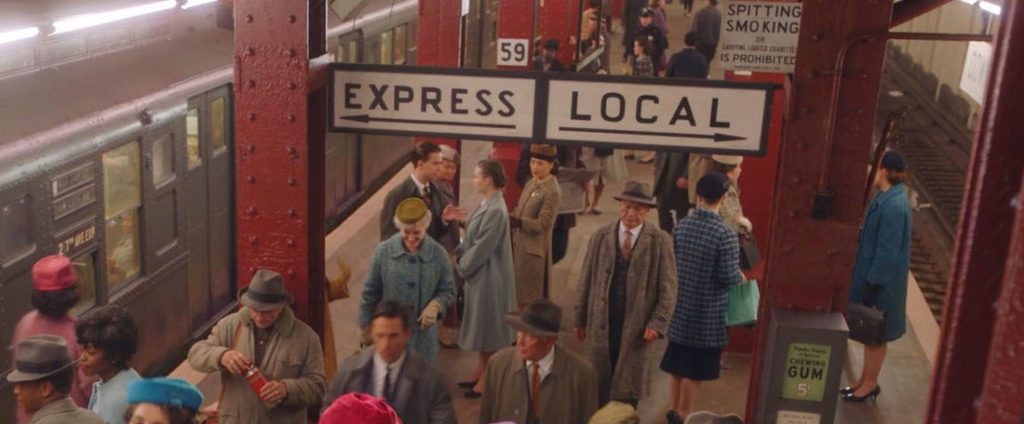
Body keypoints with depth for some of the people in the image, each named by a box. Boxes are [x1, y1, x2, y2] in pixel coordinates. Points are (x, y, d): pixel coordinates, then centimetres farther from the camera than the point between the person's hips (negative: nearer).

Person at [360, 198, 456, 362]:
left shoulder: (438, 255, -11)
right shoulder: (384, 251, -12)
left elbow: (448, 291, 0)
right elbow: (370, 293, -1)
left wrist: (435, 305, -21)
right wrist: (366, 327, 4)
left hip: (423, 332, 1)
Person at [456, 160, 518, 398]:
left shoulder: (495, 211, -25)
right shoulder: (487, 204, 4)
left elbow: (482, 247, -22)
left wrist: (462, 267, -9)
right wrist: (461, 253, -1)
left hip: (489, 277, -9)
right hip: (480, 273, 9)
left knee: (487, 327, 4)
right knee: (482, 326, 19)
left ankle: (486, 381, 18)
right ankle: (481, 373, 33)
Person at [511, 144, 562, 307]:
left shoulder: (552, 191, -17)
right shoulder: (531, 183, 9)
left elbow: (543, 224, -21)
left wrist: (518, 222, -33)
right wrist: (509, 218, 0)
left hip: (533, 249, -8)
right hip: (518, 244, 8)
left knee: (529, 300, 1)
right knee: (517, 293, 17)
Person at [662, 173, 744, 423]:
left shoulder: (681, 225, -2)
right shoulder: (725, 235, -21)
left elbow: (672, 262, 6)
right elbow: (728, 277, -19)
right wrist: (741, 277, 2)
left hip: (681, 306, 6)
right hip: (709, 312, -6)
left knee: (677, 363, 20)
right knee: (694, 370, 8)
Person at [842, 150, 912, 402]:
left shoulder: (894, 206, -25)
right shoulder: (886, 198, 4)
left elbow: (888, 249, -24)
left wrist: (873, 280, -21)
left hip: (881, 281, -9)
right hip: (871, 275, 9)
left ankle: (870, 383, 20)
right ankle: (865, 379, 32)